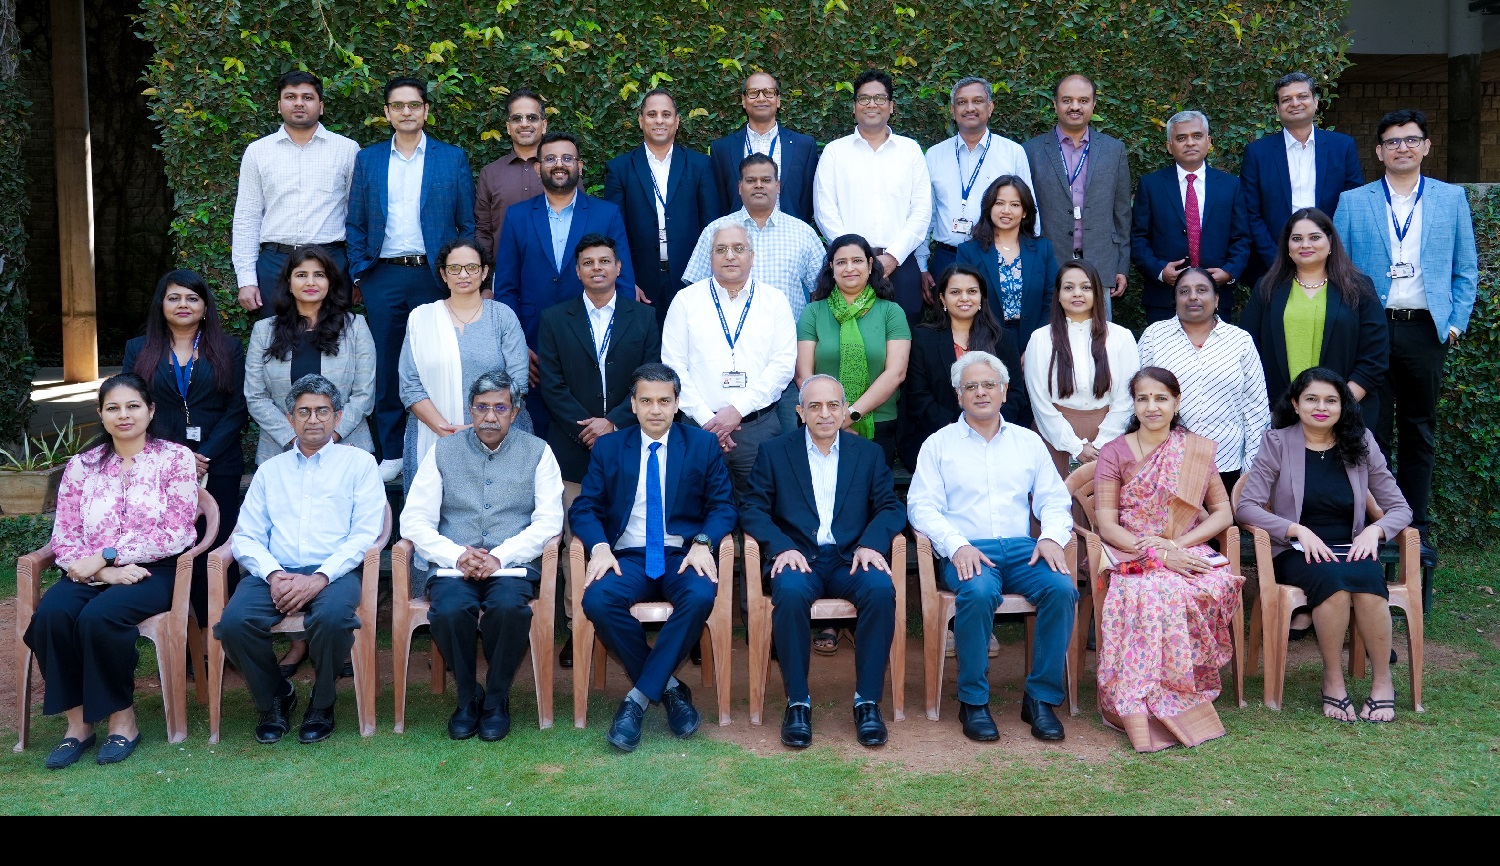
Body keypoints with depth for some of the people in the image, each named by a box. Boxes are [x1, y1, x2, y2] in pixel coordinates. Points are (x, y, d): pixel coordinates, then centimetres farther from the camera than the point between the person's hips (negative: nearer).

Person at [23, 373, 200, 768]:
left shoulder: (176, 458, 1)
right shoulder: (81, 465, 12)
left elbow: (175, 533, -8)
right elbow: (63, 538, 5)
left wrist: (107, 556, -15)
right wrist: (104, 572, -14)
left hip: (154, 572, -3)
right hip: (92, 572, 4)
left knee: (99, 616, -32)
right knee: (50, 614, -28)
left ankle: (123, 720, -13)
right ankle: (78, 720, -13)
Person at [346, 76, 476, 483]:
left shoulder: (453, 159, 6)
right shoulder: (367, 159, 11)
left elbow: (468, 224, 5)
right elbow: (356, 224, 11)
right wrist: (358, 274, 2)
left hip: (435, 276, -2)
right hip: (383, 277, 2)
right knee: (386, 367, 5)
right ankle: (391, 452, 15)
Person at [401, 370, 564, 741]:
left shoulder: (537, 452, 8)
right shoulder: (443, 452, 10)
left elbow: (549, 521, -1)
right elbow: (414, 521, 4)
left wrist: (500, 557, -15)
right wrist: (457, 555, -13)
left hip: (513, 566, -1)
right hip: (453, 567, 1)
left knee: (508, 607, -34)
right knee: (450, 610, -32)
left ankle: (496, 700, -9)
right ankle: (467, 698, -6)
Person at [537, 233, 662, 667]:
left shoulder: (644, 318, 8)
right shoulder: (554, 319, 8)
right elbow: (551, 386, 2)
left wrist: (613, 422, -11)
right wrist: (585, 427, -10)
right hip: (573, 447, 0)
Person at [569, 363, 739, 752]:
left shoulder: (703, 445, 10)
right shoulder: (608, 448, 12)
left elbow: (722, 507, 5)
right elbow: (583, 509, 6)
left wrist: (703, 543, -16)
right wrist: (599, 546, -15)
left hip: (683, 556, -1)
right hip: (628, 557, 1)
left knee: (701, 596, -35)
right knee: (597, 600, -31)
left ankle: (639, 697, -22)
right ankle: (669, 687, -14)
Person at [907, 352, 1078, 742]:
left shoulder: (1029, 442, 20)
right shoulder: (939, 444, 12)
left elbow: (1054, 500, 15)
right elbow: (921, 506, 1)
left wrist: (1051, 537, -7)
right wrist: (957, 545, -15)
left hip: (1022, 549, 3)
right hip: (966, 552, -3)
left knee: (1062, 588, -28)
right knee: (979, 591, -36)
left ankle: (1041, 698, -14)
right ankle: (973, 701, -18)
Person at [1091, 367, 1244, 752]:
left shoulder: (1196, 451, 11)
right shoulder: (1114, 453, 5)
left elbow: (1223, 514, 9)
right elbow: (1107, 526, -3)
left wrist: (1179, 545, -9)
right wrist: (1158, 553, -17)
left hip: (1188, 552, 2)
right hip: (1135, 559, -2)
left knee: (1217, 587, -32)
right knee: (1152, 594, -36)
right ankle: (1141, 710, -31)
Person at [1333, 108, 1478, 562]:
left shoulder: (1452, 199, 10)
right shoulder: (1352, 203, 7)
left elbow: (1466, 270, 10)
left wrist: (1456, 322, 0)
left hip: (1426, 331, 1)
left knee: (1419, 433, 8)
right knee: (1371, 433, 2)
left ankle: (1415, 529, 15)